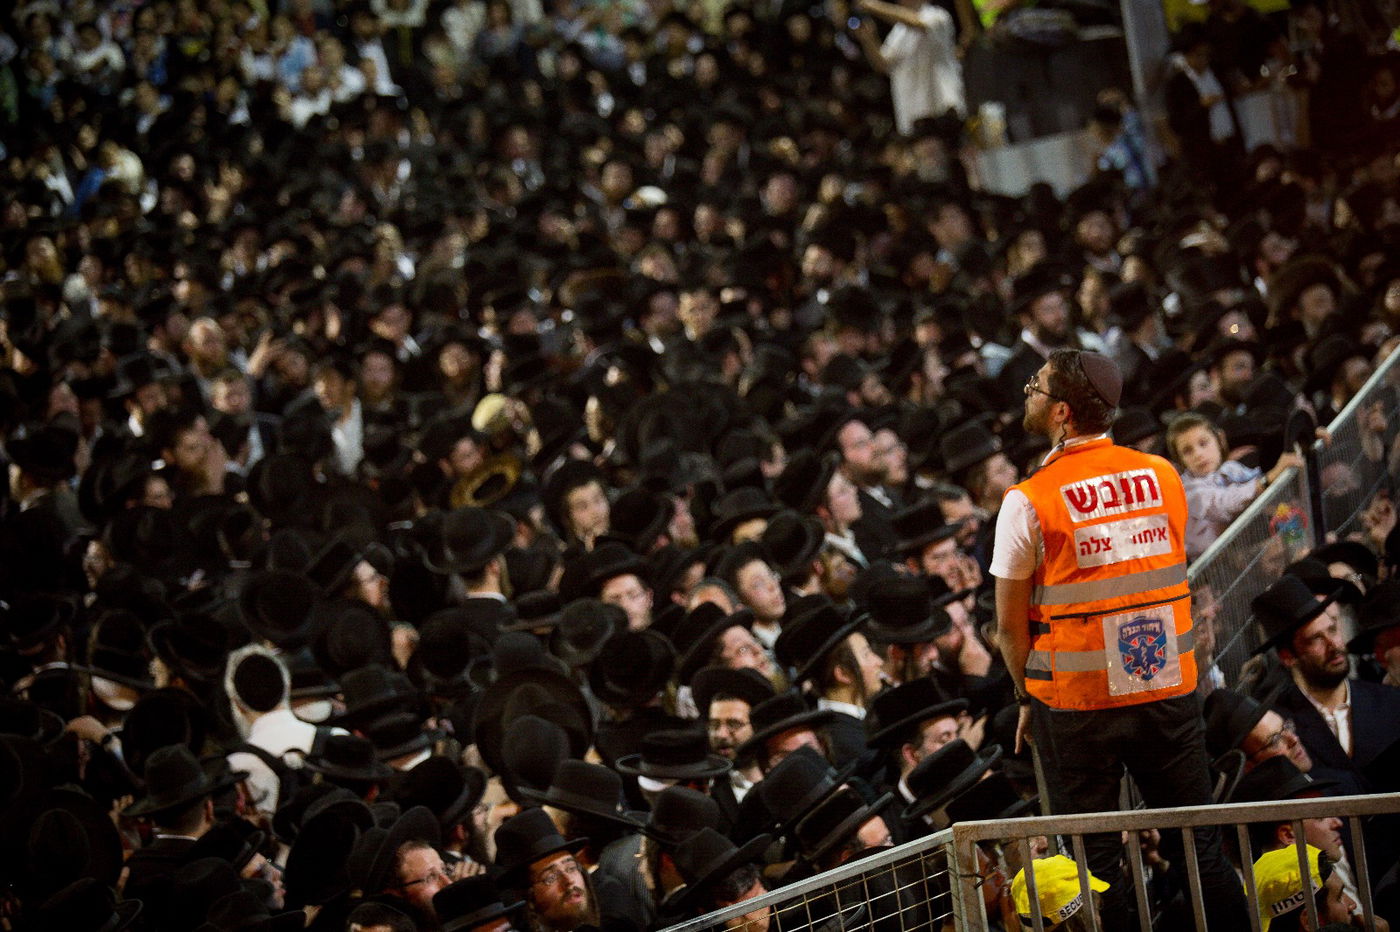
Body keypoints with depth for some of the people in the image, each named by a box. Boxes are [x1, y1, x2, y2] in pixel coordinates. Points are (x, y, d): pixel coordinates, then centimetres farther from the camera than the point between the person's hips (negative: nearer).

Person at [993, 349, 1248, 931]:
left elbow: (1011, 622, -7)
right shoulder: (1163, 476, 1)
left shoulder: (1029, 501, -12)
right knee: (1200, 846, 12)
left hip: (1075, 704, -3)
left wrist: (1027, 697, 7)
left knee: (1095, 861, 8)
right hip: (1170, 688, 4)